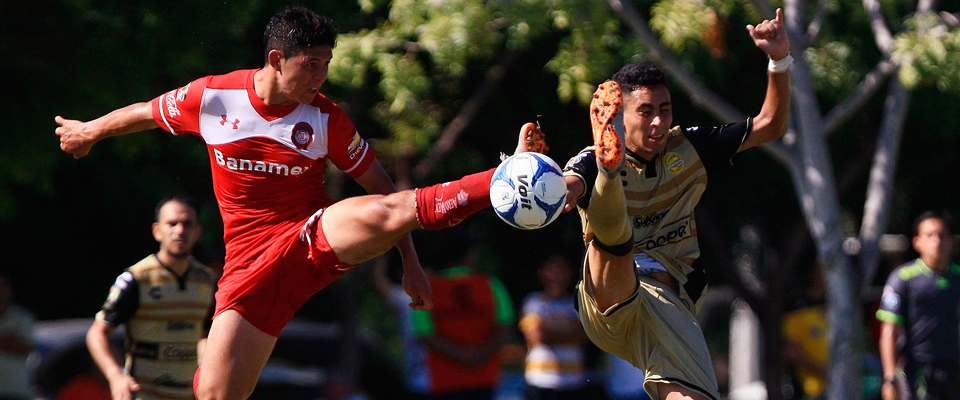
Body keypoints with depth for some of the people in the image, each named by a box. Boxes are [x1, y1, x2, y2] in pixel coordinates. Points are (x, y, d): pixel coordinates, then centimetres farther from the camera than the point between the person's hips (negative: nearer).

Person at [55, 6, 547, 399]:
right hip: (252, 267, 1)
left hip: (315, 238, -1)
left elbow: (380, 187, 5)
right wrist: (90, 131, 31)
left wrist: (410, 263, 4)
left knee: (387, 213, -33)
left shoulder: (326, 120, -5)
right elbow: (146, 113, 15)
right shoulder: (211, 98, -6)